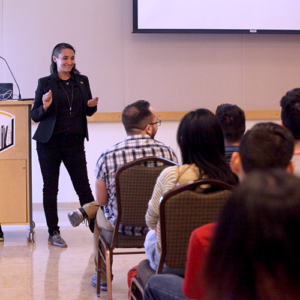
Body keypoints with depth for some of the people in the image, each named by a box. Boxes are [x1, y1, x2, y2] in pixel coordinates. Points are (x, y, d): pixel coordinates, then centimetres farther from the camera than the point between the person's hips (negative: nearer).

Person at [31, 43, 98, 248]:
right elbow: (35, 116, 1)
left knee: (83, 186, 1)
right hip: (50, 143, -2)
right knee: (50, 188, 4)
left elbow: (88, 112, 16)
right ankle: (54, 233, 12)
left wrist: (92, 105, -6)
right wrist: (45, 107, -20)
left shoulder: (82, 81, 8)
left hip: (75, 142, 2)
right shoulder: (45, 83, -1)